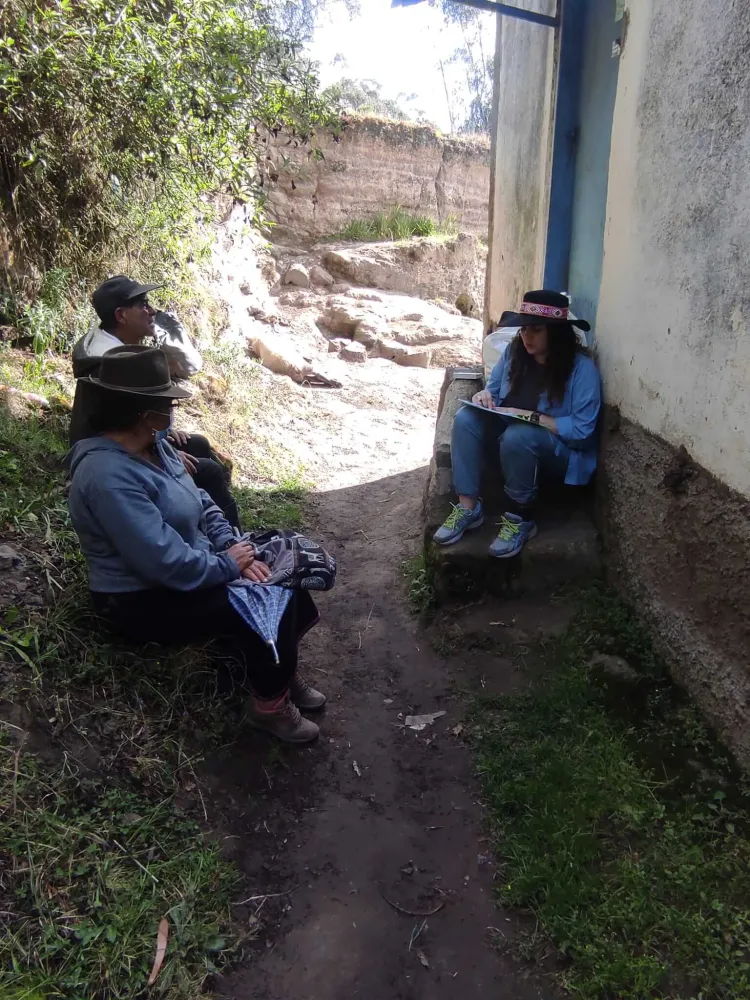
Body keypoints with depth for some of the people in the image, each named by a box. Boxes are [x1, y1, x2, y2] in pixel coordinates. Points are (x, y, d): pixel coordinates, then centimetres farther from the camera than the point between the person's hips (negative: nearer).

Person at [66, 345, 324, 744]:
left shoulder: (153, 444, 1)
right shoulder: (110, 476, -31)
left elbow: (200, 502, 6)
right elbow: (169, 564, -33)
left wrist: (235, 549, -10)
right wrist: (229, 564, -17)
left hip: (188, 566, 9)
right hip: (145, 600, -9)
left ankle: (281, 670, 18)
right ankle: (270, 704, 4)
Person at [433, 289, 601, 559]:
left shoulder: (581, 367, -20)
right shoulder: (514, 351, -3)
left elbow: (582, 430, -23)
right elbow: (493, 386, 11)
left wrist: (531, 417, -28)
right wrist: (485, 395, -14)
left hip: (562, 451, -6)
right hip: (511, 433, 6)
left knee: (517, 436, -37)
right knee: (466, 417, -18)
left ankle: (520, 519, -18)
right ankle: (468, 507, -19)